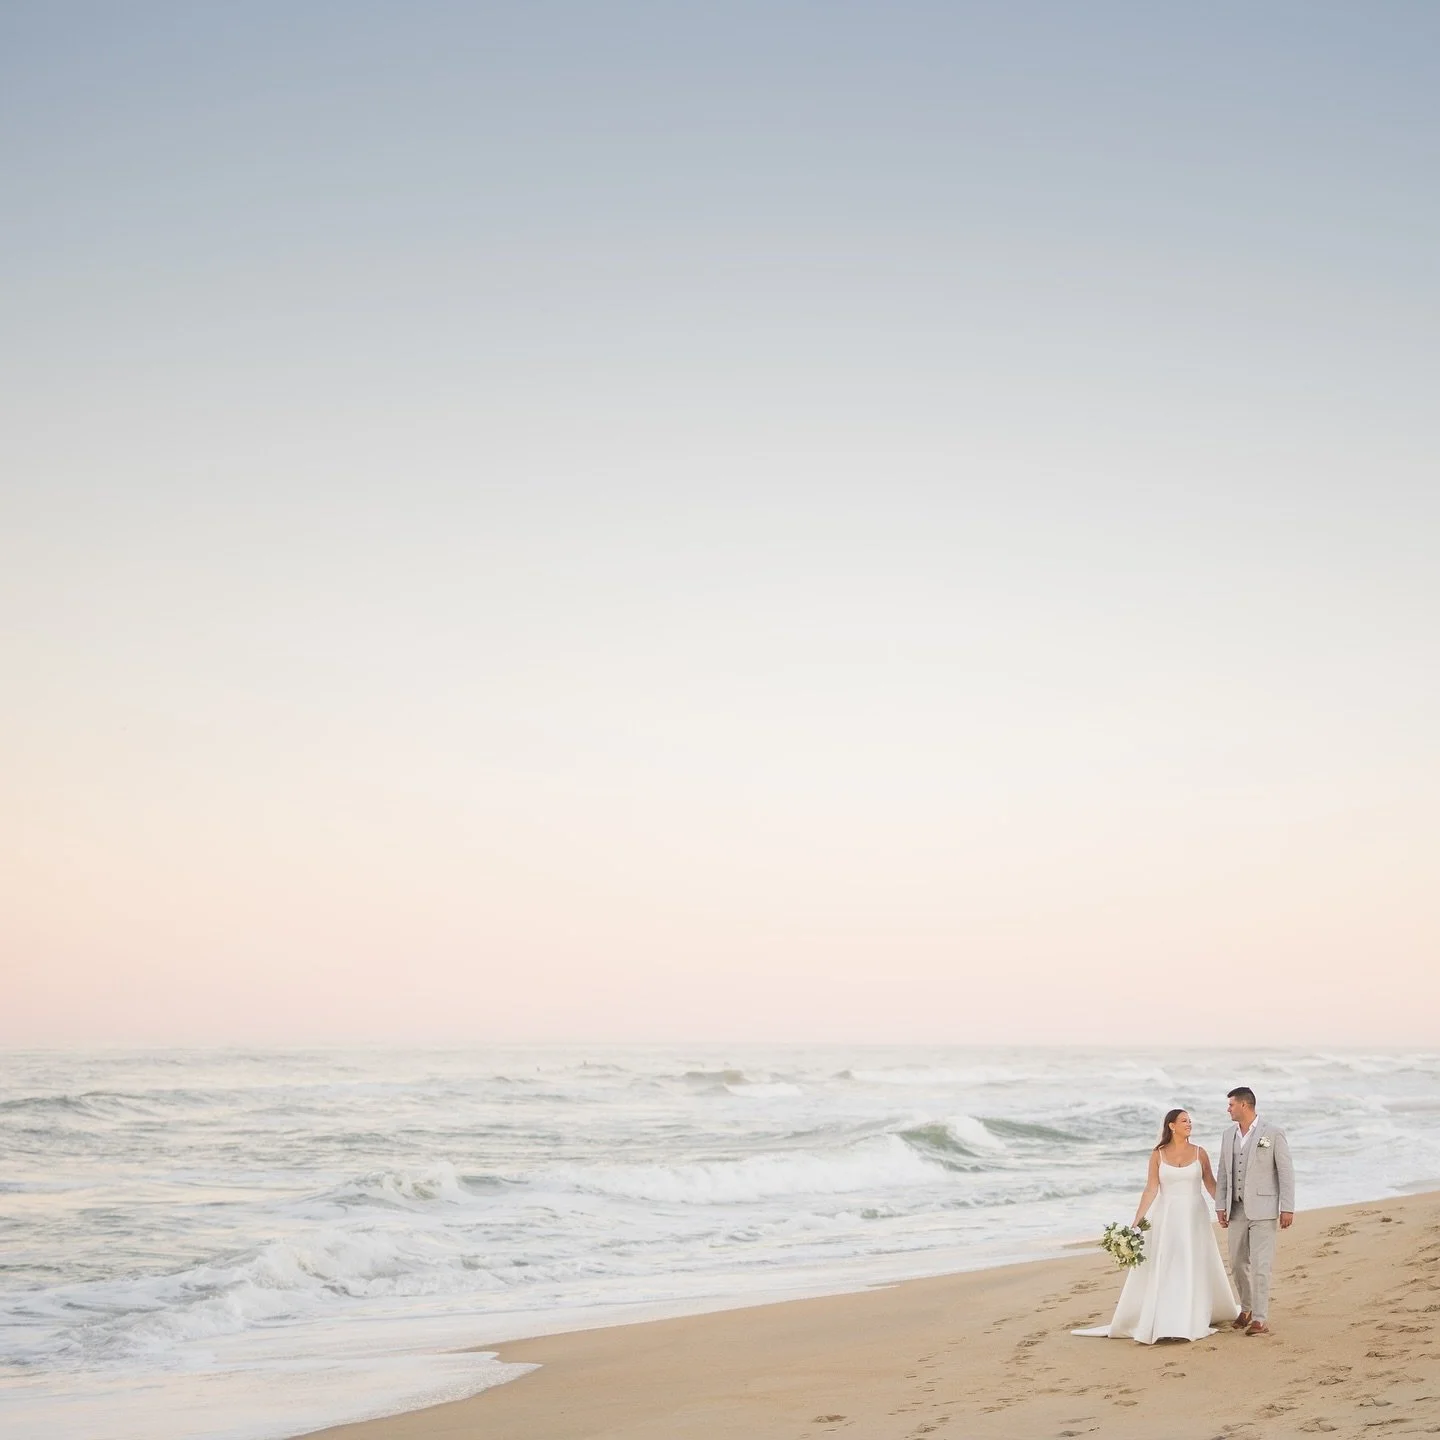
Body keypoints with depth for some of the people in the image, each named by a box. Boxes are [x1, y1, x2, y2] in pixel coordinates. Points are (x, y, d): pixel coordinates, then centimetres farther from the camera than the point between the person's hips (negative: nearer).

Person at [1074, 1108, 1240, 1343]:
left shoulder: (1199, 1153, 2)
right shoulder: (1158, 1155, -1)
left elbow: (1211, 1185, 7)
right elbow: (1151, 1189, -4)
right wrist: (1137, 1220, -9)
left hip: (1194, 1216, 1)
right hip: (1166, 1217, -1)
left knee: (1194, 1269, 4)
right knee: (1161, 1269, -1)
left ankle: (1191, 1322, 14)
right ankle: (1160, 1322, 5)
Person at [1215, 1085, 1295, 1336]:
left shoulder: (1273, 1134, -6)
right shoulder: (1229, 1135, 11)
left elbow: (1286, 1172, -6)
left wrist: (1287, 1208, -10)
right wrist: (1220, 1206, 8)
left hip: (1262, 1210, -6)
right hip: (1236, 1209, 6)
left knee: (1260, 1265, -9)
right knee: (1238, 1264, 11)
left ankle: (1261, 1319, -5)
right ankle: (1247, 1308, 29)